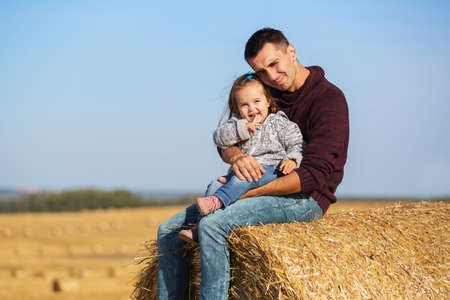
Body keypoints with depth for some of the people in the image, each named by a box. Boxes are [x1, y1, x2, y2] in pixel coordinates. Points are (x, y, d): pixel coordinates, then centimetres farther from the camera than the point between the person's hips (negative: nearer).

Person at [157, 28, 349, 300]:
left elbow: (314, 174, -21)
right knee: (170, 231, 0)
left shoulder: (329, 98, -13)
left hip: (305, 199, -8)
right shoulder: (268, 94, 10)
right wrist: (236, 156, -22)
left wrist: (249, 192, -23)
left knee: (213, 225, -30)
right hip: (260, 191, 8)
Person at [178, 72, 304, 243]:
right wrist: (241, 129, -13)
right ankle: (199, 230, -24)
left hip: (271, 171, -5)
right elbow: (219, 138, 1)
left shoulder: (279, 123, 6)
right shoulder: (237, 123, 16)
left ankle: (216, 201, -53)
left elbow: (296, 143, 3)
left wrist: (292, 159, -17)